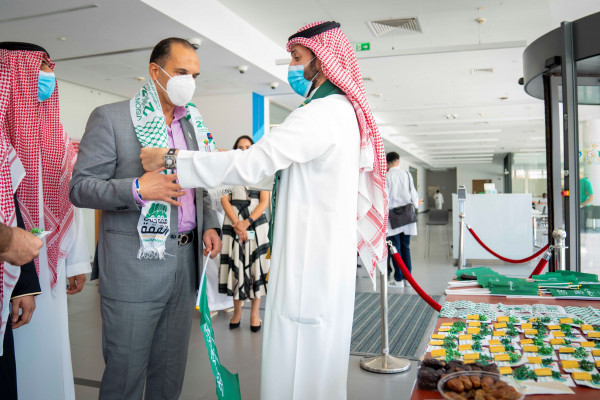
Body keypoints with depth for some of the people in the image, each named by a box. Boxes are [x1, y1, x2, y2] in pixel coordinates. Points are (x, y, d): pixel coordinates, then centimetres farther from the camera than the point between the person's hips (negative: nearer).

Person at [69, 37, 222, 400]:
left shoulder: (194, 125, 14)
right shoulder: (110, 117, -4)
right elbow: (80, 188, -8)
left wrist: (209, 223, 5)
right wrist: (136, 190, -24)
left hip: (186, 259, 6)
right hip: (134, 265, -5)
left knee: (171, 370, 17)